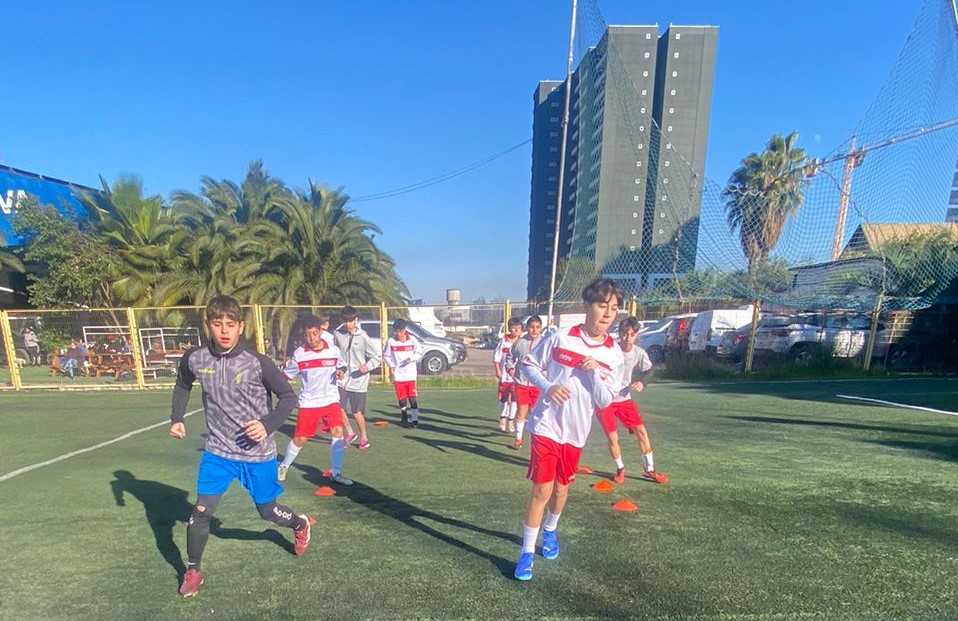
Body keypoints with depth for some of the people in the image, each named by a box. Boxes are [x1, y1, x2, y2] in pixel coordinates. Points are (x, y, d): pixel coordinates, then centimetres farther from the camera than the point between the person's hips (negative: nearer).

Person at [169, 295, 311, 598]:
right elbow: (183, 386, 16)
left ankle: (300, 524, 45)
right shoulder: (194, 359, -9)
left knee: (267, 511, 13)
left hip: (258, 453, -2)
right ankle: (192, 570, 29)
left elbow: (289, 396, -11)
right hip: (217, 451, 3)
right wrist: (176, 418, 6)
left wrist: (268, 424, -25)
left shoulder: (256, 362, -20)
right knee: (201, 511, 0)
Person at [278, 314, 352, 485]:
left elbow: (342, 366, 10)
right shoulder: (299, 354, -9)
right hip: (308, 403, 0)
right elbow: (286, 376, 1)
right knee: (300, 438, 6)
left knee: (338, 432, -11)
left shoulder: (334, 350, -7)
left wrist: (340, 371, -12)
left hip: (331, 400, 1)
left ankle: (335, 473, 5)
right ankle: (284, 466, 35)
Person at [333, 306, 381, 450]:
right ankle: (350, 434, 24)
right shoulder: (337, 334, -1)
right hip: (342, 379, 3)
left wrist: (368, 366, -22)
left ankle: (364, 438, 29)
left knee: (357, 412, 5)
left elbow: (377, 356, -6)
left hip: (358, 380, -3)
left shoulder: (363, 337, -10)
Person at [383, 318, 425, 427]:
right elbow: (386, 356, 8)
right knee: (402, 398, 8)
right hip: (397, 375, 1)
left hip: (411, 374, -1)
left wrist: (411, 359, -11)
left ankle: (415, 419, 5)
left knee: (413, 397, -3)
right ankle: (404, 415, 31)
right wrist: (391, 365, -7)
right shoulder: (391, 342, -3)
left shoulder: (413, 341, -4)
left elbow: (419, 353, 7)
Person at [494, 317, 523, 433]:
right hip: (504, 375, 0)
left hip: (517, 375, 0)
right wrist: (497, 370, -5)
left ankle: (511, 420, 21)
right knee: (504, 398, 11)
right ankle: (503, 418, 31)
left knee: (514, 399, 5)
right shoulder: (504, 341, -4)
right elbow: (497, 357, 0)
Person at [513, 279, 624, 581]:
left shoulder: (614, 354, -6)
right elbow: (528, 364, -2)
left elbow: (605, 402, -5)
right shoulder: (559, 337, -13)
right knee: (542, 489, -2)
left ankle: (549, 531, 47)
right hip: (547, 425, -3)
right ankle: (527, 552, 17)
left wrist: (593, 373, -22)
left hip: (576, 432, 4)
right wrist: (547, 387, -19)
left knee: (561, 488, 19)